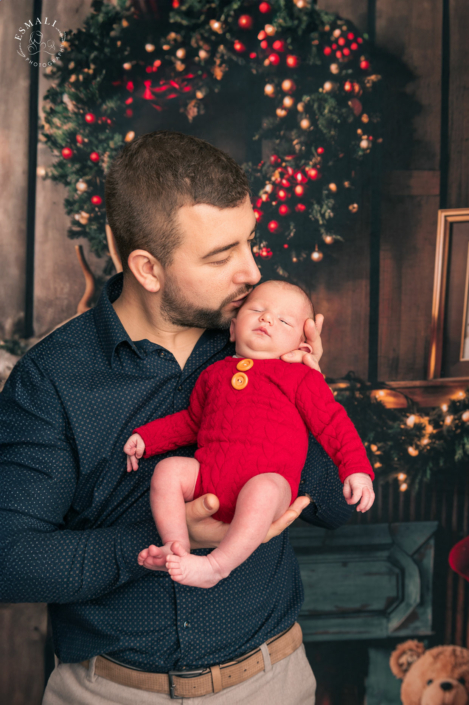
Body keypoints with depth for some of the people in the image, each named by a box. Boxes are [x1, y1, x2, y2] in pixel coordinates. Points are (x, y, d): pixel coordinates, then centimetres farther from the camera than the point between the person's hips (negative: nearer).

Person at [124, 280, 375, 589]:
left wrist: (357, 470, -6)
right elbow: (190, 422, 35)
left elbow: (334, 424, 7)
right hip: (209, 471, 5)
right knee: (168, 470, -18)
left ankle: (217, 566, -36)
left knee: (262, 490, -37)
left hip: (269, 478, -5)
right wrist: (145, 438, 26)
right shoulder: (214, 373, 24)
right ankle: (178, 546, -16)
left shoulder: (301, 377, 12)